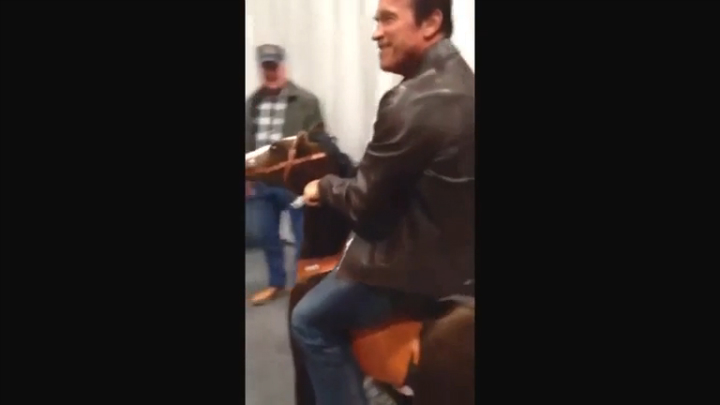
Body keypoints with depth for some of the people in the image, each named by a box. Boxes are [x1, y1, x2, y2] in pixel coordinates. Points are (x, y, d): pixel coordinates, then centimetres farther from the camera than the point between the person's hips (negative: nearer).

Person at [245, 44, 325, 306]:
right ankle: (276, 283, 33)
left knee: (303, 236, 5)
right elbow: (246, 142, 13)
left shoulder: (305, 101, -5)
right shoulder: (252, 102, 11)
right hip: (260, 182, 5)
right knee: (264, 234, 15)